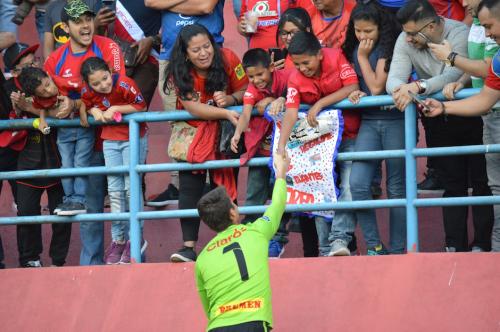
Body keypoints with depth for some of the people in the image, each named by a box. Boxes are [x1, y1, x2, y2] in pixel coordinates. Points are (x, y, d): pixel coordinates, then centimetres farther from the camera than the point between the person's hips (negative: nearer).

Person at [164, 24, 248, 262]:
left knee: (224, 187, -3)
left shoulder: (227, 59, -16)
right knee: (189, 186, -10)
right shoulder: (179, 73, -17)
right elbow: (193, 108, -26)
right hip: (193, 130, 0)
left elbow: (246, 90, -8)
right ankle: (189, 247, -12)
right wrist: (226, 113, -37)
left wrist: (231, 99, -30)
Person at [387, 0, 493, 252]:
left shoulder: (460, 34, -23)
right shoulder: (405, 41, -10)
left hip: (469, 115, -4)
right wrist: (402, 89, -41)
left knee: (481, 182, -3)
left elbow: (453, 77, -36)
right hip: (438, 118, 4)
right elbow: (393, 80, -17)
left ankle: (482, 244, 2)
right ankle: (455, 247, 10)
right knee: (453, 184, 7)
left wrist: (418, 86, -49)